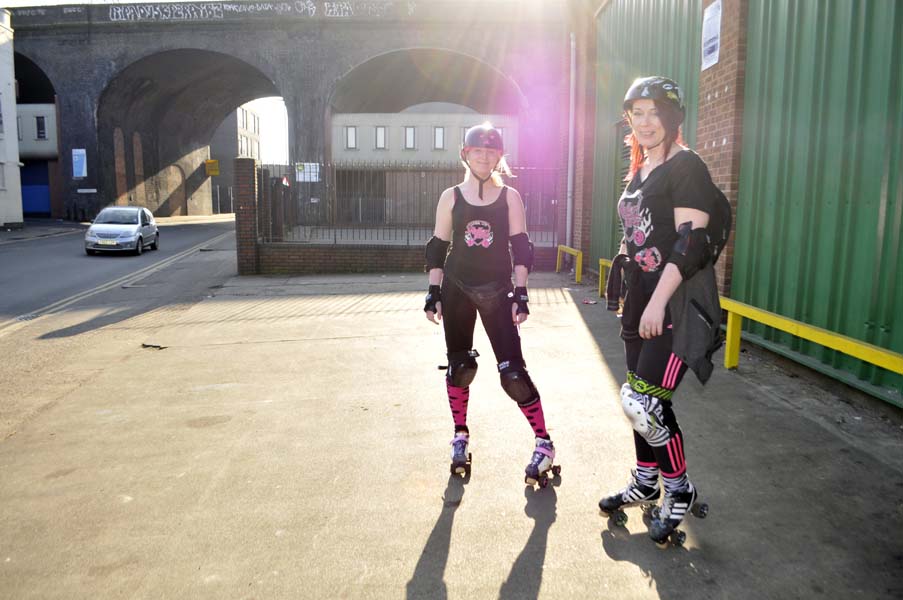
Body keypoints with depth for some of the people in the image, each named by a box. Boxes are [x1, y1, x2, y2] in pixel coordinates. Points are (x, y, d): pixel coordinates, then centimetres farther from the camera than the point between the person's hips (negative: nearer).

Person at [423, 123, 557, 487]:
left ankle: (543, 443, 6)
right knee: (458, 367, 8)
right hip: (457, 289, 2)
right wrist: (434, 292, -2)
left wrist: (520, 294, -7)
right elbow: (437, 249, 5)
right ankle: (460, 437, 26)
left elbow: (521, 249, 0)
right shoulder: (451, 197, 4)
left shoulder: (510, 197, 2)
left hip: (497, 291, -1)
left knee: (513, 372, -7)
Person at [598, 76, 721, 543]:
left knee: (646, 401, -10)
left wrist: (658, 302, -24)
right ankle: (645, 483, 31)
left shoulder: (685, 166, -9)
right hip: (642, 301, 8)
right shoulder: (638, 172, 16)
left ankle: (680, 492, 12)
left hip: (678, 302, -8)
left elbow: (691, 240, -19)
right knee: (638, 399, 14)